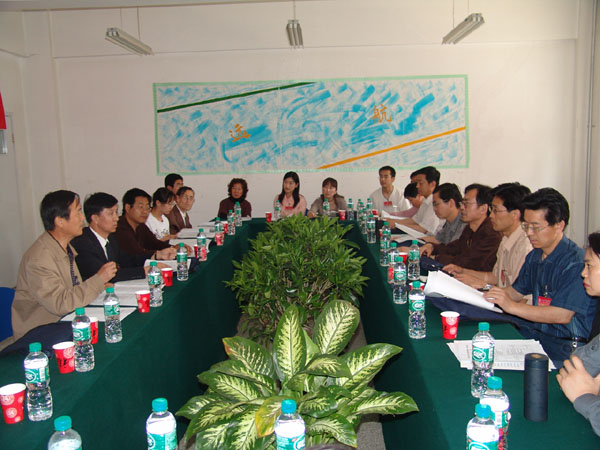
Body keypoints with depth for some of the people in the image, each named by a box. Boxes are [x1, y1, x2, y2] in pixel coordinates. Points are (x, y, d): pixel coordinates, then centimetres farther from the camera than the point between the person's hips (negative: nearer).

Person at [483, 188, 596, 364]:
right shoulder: (534, 256, 9)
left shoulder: (576, 262, -18)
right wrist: (494, 294, 1)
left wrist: (512, 306, -24)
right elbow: (517, 291, 21)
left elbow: (563, 315, -24)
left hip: (564, 345, -8)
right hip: (534, 333, 8)